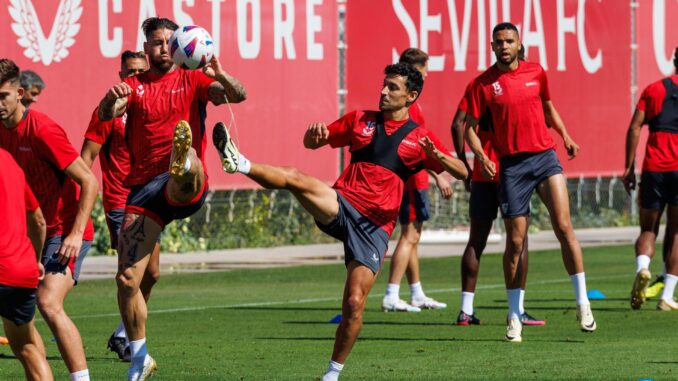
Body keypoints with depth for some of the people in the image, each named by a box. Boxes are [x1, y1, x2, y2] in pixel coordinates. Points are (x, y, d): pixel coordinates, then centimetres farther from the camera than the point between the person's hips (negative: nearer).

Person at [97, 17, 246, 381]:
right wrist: (112, 100, -31)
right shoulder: (134, 85, 12)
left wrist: (219, 74, -29)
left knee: (184, 180, -41)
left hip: (187, 190, -2)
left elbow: (238, 95, -7)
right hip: (143, 187, 2)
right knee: (127, 278, -2)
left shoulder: (192, 80, 9)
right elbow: (106, 114, -7)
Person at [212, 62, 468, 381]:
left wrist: (437, 156, -19)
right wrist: (313, 134, -5)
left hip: (375, 226, -1)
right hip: (341, 207, 1)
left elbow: (462, 173, 3)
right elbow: (312, 143, 21)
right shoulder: (360, 120, 14)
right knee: (296, 180, -29)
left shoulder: (420, 138, 8)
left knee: (354, 304, -8)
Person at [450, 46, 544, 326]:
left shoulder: (478, 84, 8)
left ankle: (465, 310, 5)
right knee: (519, 240, 3)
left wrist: (463, 164, 6)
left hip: (482, 174, 4)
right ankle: (517, 310, -3)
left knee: (476, 241, 8)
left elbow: (458, 124, 1)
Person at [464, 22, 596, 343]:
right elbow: (470, 127, 3)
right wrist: (481, 157, -13)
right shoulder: (483, 83, 1)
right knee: (515, 241, 0)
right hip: (511, 165, -1)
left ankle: (583, 303, -7)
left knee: (564, 226, -13)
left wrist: (565, 136, 10)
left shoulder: (536, 73, 8)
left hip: (545, 157, 1)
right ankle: (514, 317, 10)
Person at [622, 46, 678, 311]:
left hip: (654, 169, 1)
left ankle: (642, 267, -20)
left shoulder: (654, 89, 10)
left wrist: (629, 167, 4)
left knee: (648, 229, 11)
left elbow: (634, 128, 3)